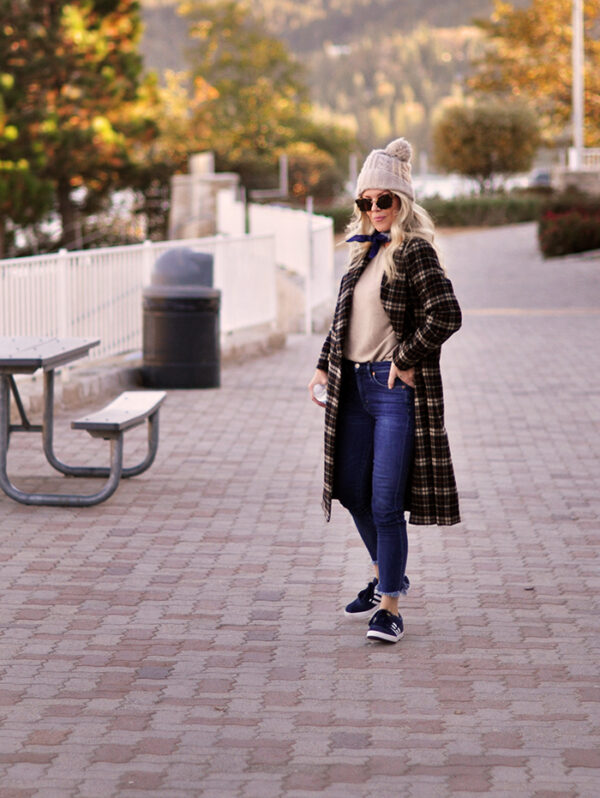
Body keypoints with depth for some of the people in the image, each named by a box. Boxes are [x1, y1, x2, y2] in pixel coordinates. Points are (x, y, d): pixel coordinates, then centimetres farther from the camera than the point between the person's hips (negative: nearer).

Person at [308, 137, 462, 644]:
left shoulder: (415, 252, -11)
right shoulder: (365, 251, 13)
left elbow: (446, 316, -21)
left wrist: (407, 359, -15)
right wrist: (325, 366, 15)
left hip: (397, 389, -8)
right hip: (354, 385, 8)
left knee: (386, 503, -7)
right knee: (352, 491, 15)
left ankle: (390, 607, 3)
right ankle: (388, 576, 37)